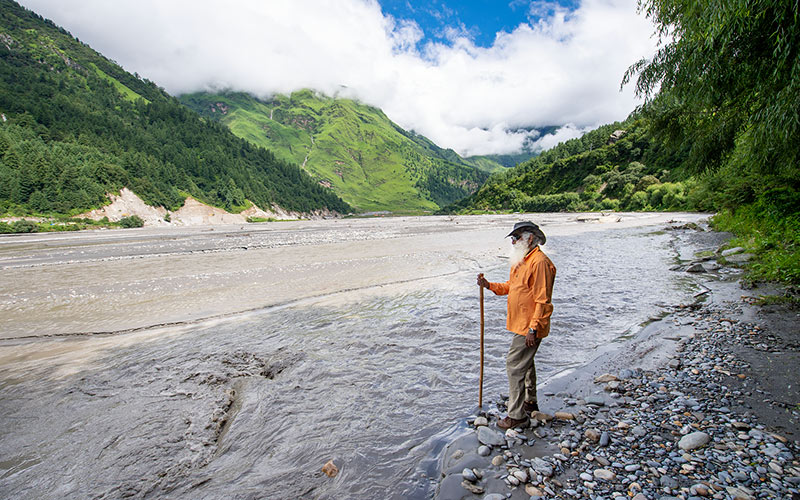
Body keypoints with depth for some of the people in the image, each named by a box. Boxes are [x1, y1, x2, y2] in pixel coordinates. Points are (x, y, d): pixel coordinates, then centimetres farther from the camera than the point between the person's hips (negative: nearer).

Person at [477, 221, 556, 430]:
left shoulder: (539, 262, -20)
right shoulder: (521, 260, 12)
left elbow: (543, 301, -22)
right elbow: (510, 286, 19)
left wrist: (533, 329, -23)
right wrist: (489, 285, 4)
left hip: (529, 327, -10)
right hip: (521, 325, 10)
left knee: (515, 365, -6)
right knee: (525, 363, 22)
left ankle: (516, 415, 6)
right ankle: (530, 403, 41)